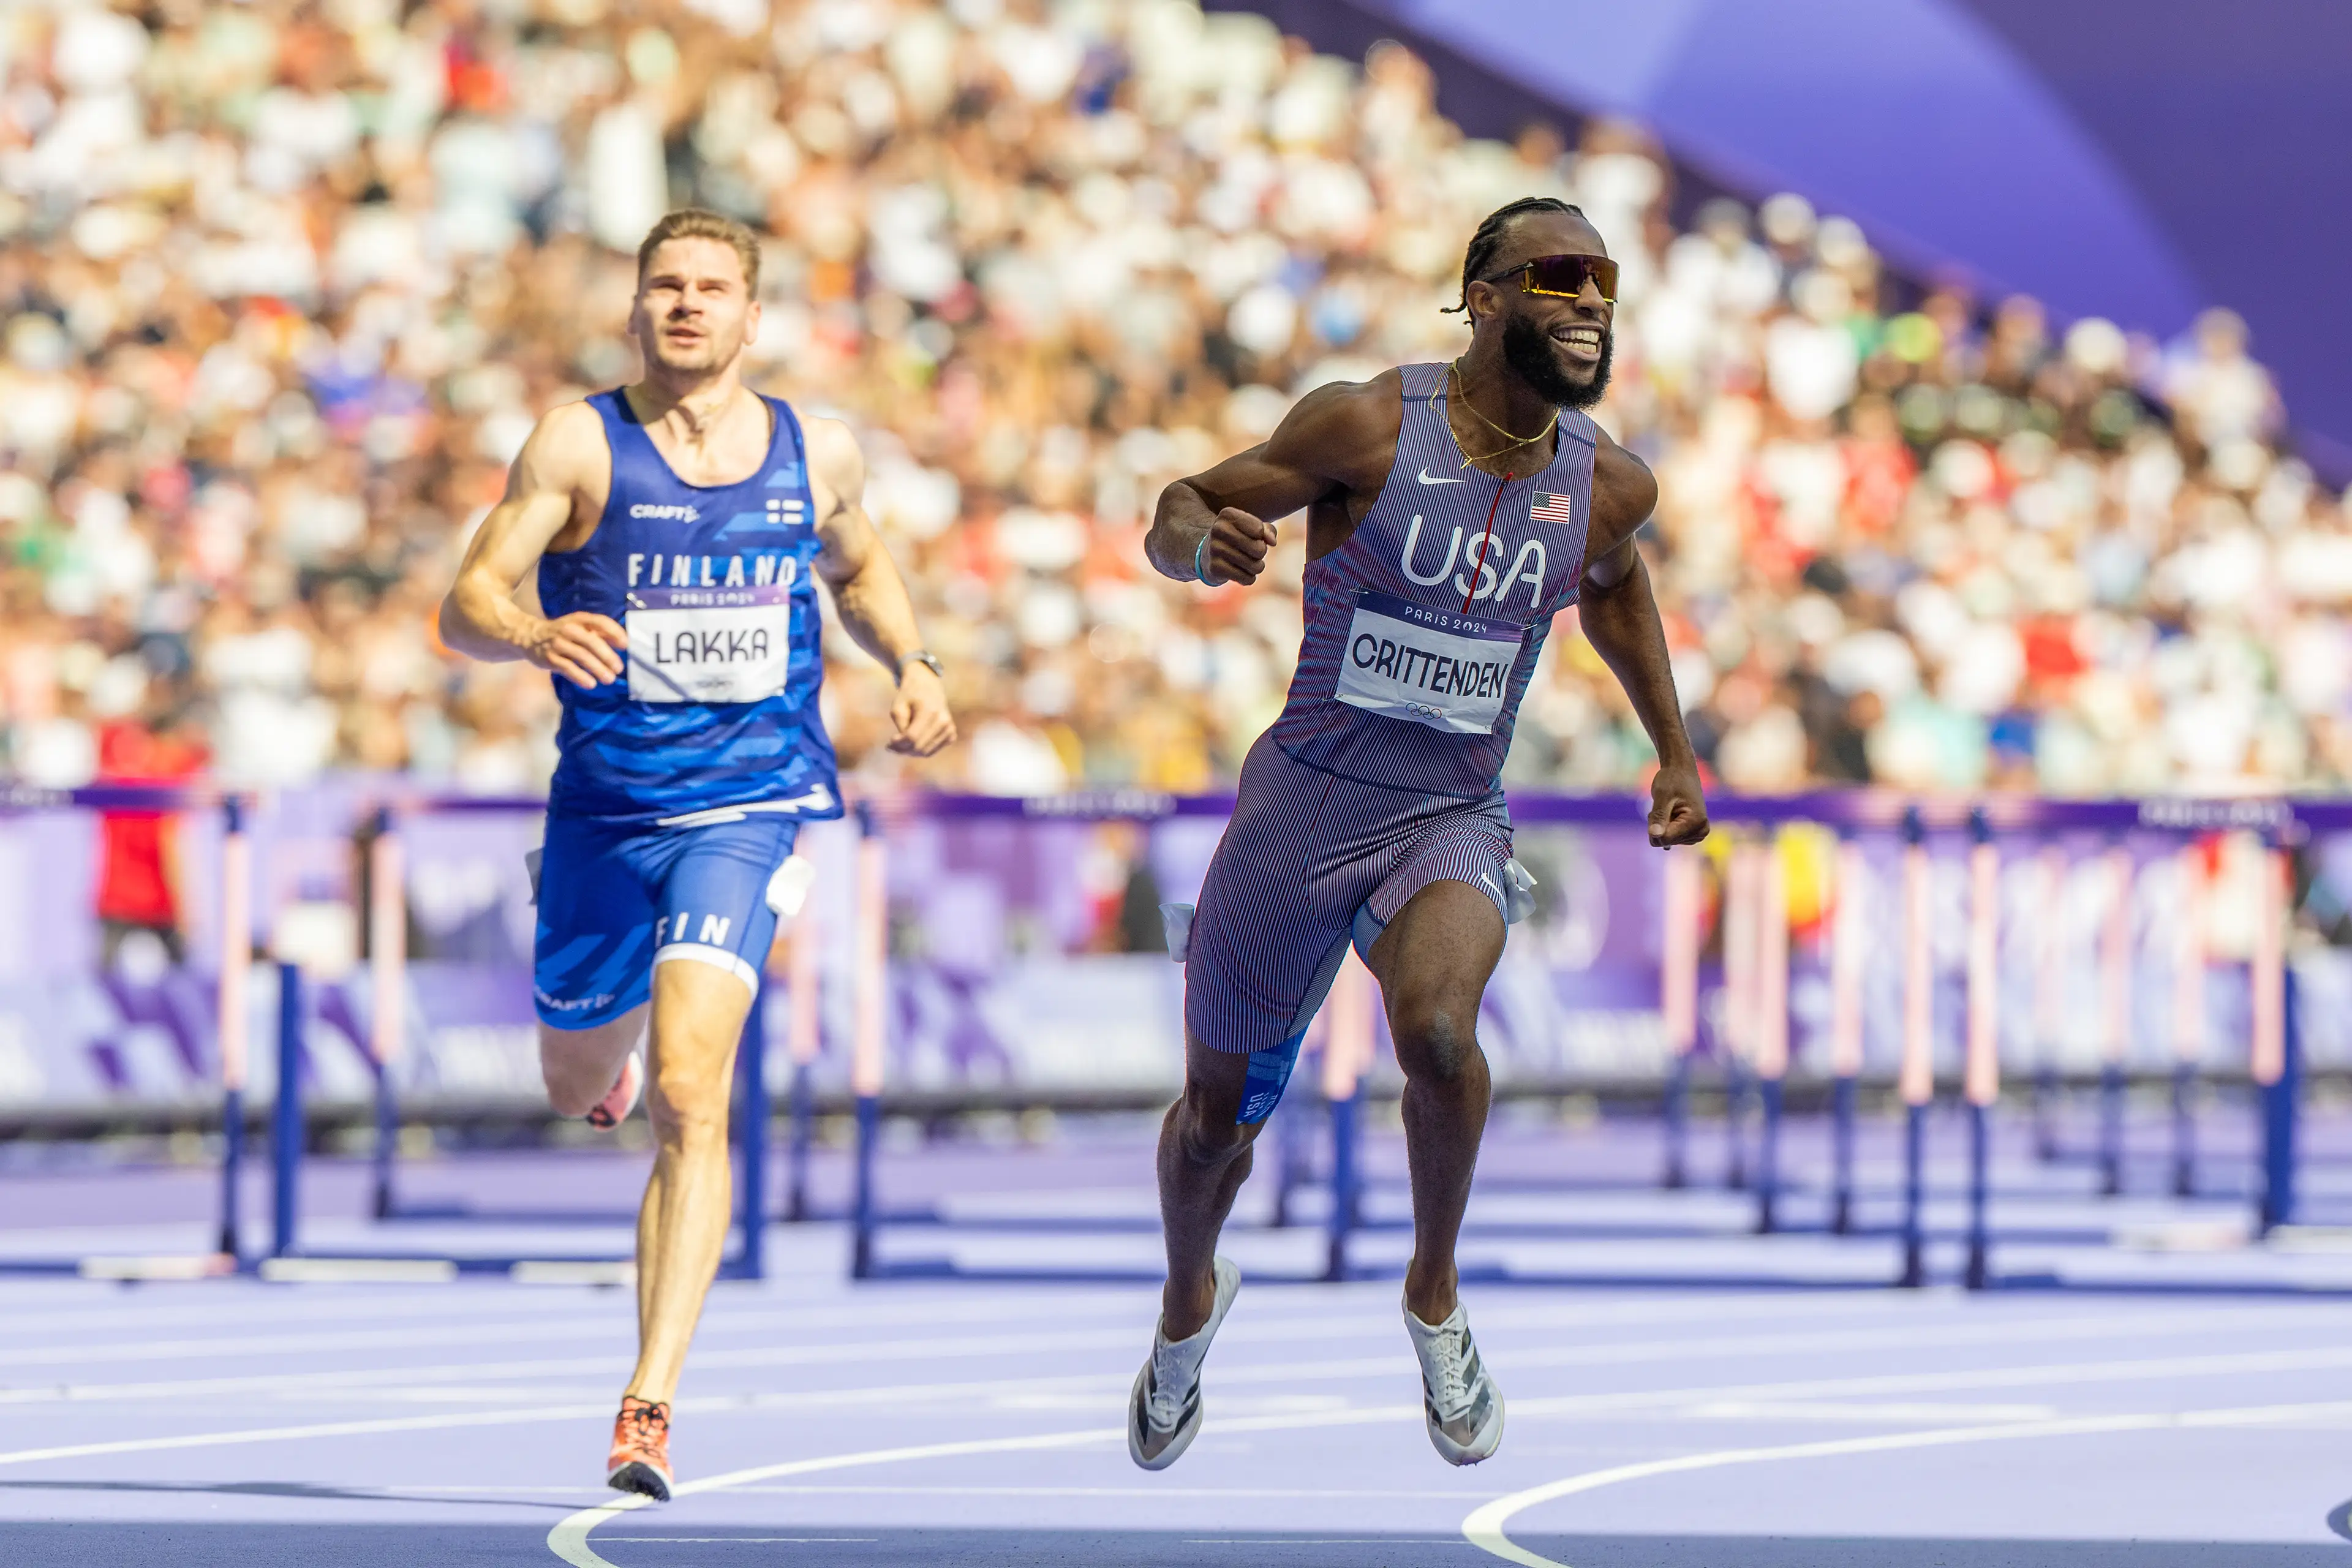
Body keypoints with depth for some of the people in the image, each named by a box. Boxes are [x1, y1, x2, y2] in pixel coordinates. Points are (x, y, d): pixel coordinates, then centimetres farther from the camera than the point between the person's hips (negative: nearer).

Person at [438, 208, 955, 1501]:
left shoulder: (818, 455, 5)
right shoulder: (581, 445, -6)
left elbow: (860, 568, 26)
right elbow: (467, 603, -13)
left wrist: (912, 664, 7)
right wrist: (536, 636, -35)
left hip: (748, 808, -1)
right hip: (605, 809, 1)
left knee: (688, 1095, -20)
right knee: (576, 1086, 21)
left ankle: (650, 1405, -24)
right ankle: (615, 1043, 63)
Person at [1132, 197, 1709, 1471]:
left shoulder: (1609, 484, -2)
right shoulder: (1368, 427, -14)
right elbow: (1177, 516, -7)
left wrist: (1675, 749, 22)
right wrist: (1200, 539, -31)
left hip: (1455, 822, 1)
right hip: (1306, 800, -1)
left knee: (1437, 1027, -31)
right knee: (1218, 1112, 11)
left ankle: (1435, 1297, -6)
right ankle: (1190, 1300, 45)